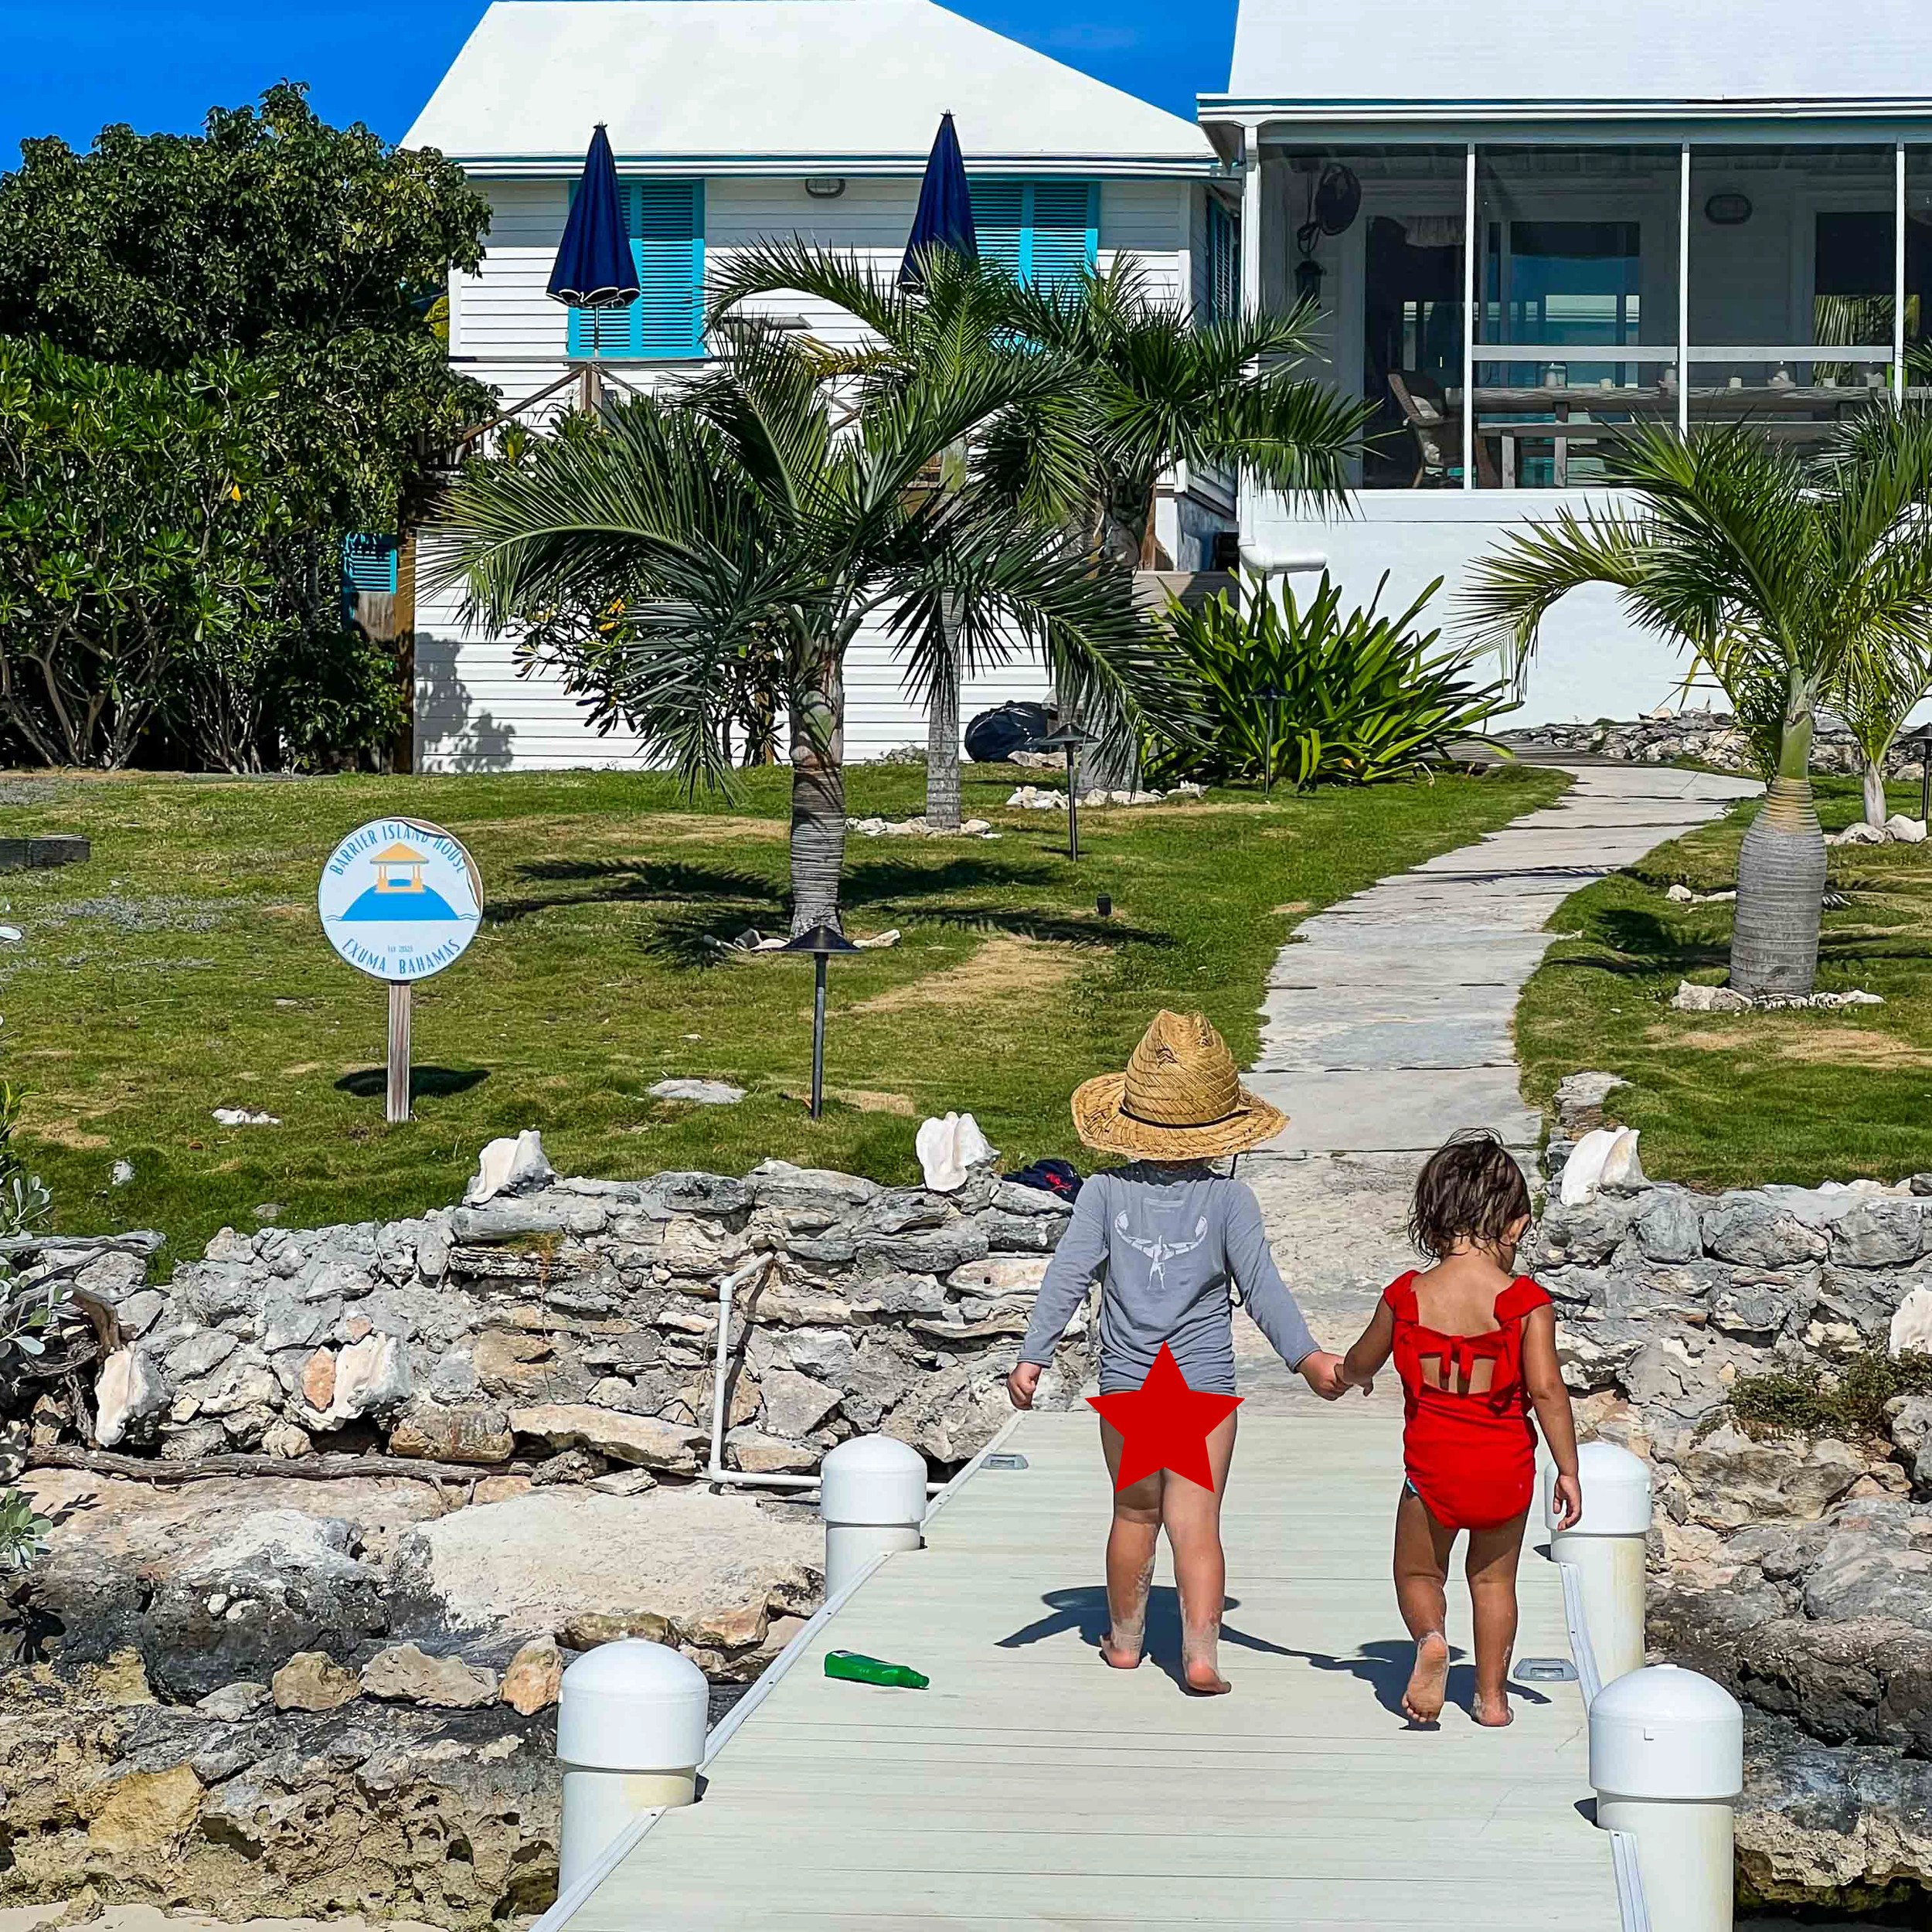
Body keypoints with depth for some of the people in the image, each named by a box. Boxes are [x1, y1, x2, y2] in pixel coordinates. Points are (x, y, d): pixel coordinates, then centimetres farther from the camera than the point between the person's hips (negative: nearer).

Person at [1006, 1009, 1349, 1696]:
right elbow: (1261, 1286, -12)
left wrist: (1032, 1357, -8)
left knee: (1135, 1513, 18)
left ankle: (1124, 1638, 32)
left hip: (1125, 1383, 2)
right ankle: (1201, 1653, -13)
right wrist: (1307, 1357, -12)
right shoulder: (1229, 1199, -8)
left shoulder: (1105, 1191, -5)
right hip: (1205, 1383, -2)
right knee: (1197, 1523, -1)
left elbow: (1067, 1275, -7)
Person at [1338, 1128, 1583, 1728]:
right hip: (1506, 1466, 0)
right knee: (1494, 1578, 21)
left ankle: (1429, 1637, -13)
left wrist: (1348, 1376, 36)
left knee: (1418, 1573, 18)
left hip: (1432, 1467, 0)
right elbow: (1546, 1389, -15)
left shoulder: (1406, 1297, -5)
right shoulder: (1526, 1302, -12)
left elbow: (1359, 1365, 11)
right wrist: (1568, 1470, -5)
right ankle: (1492, 1695, 21)